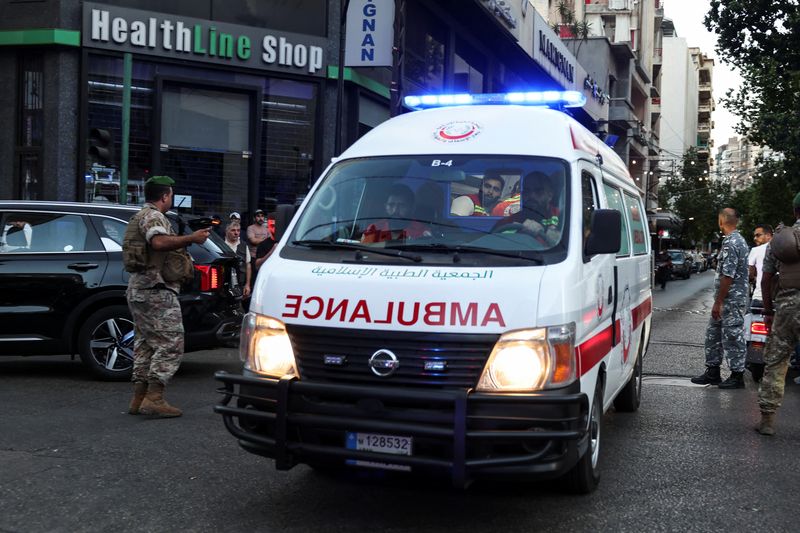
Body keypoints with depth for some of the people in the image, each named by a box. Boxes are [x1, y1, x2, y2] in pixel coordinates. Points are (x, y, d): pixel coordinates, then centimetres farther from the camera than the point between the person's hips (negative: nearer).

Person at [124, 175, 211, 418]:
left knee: (144, 343, 12)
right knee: (170, 344, -11)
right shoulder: (152, 216, -9)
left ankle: (139, 398, 14)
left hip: (139, 289, 11)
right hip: (156, 290, -11)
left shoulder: (141, 216, 25)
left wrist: (183, 243, 28)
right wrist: (191, 238, -25)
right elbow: (159, 241, -30)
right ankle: (154, 398, -15)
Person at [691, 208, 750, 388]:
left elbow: (727, 276, -22)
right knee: (713, 333, 15)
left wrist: (718, 303, -18)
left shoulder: (731, 243, -19)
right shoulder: (740, 240, 14)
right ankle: (712, 372, 23)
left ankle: (737, 376, 9)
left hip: (731, 300, -10)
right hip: (731, 300, 10)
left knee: (733, 336, -1)